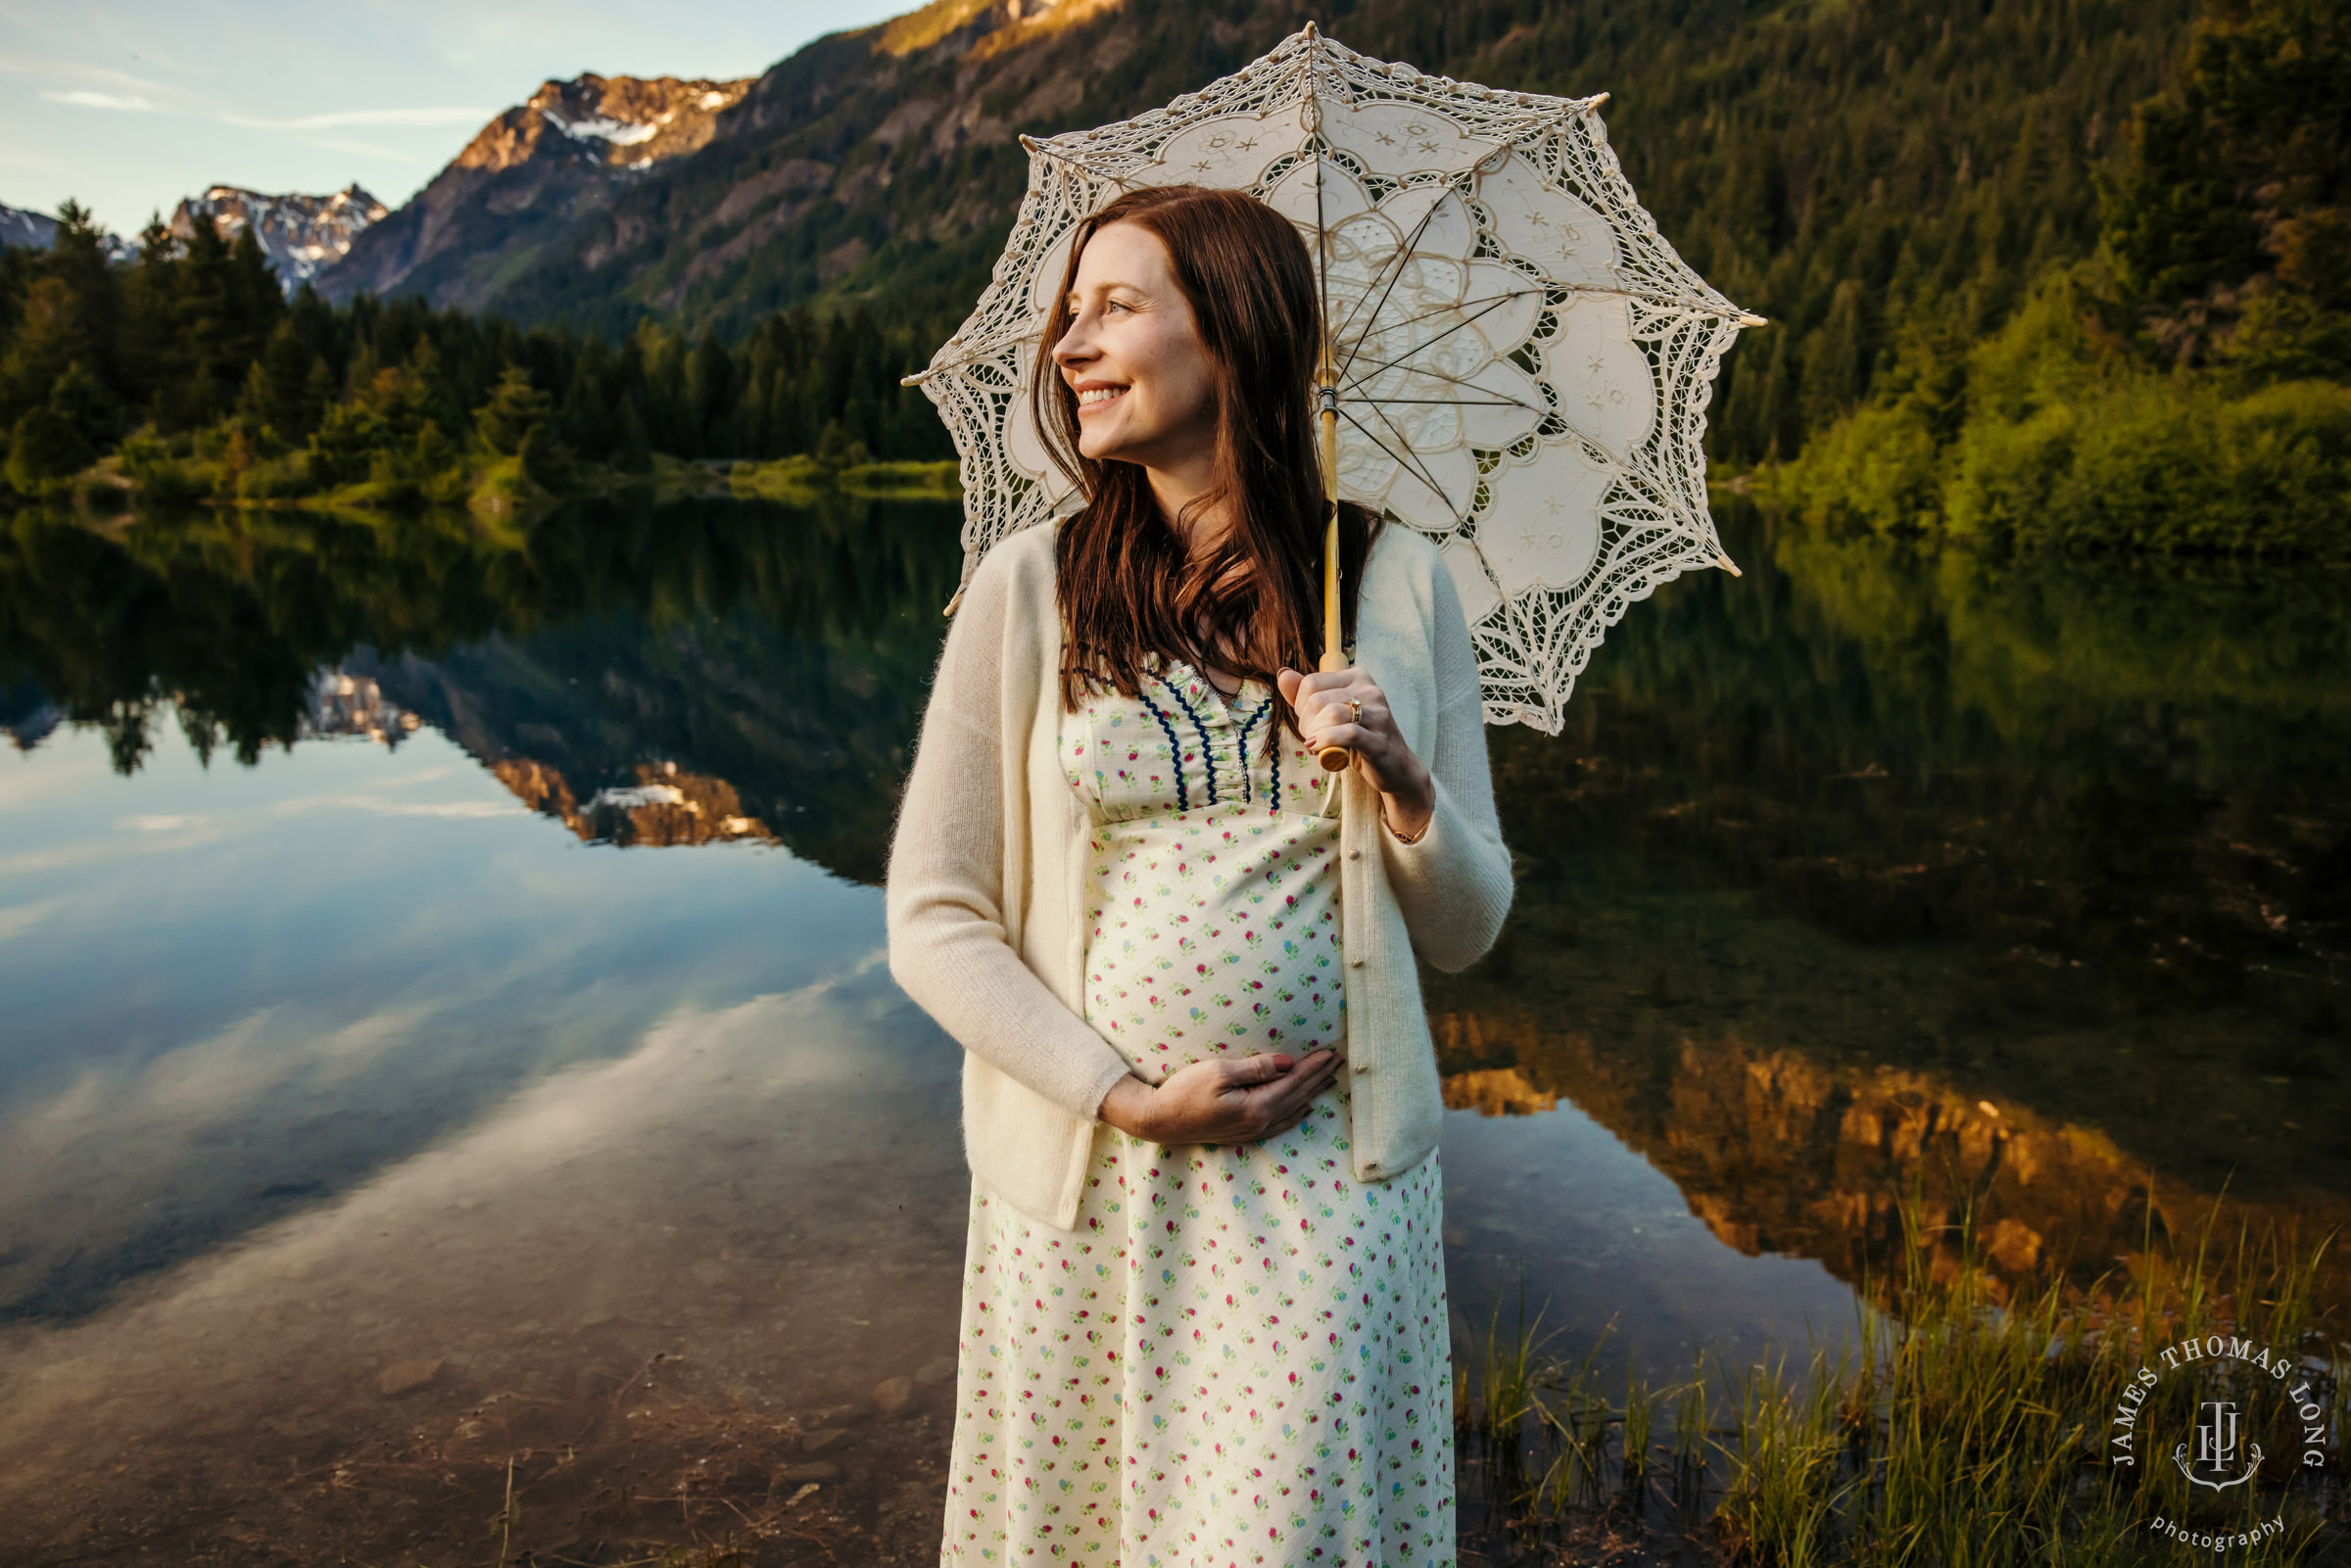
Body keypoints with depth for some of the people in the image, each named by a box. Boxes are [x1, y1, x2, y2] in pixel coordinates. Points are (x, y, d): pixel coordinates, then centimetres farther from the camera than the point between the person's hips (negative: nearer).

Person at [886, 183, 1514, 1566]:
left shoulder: (1400, 583, 1)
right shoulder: (1027, 587, -2)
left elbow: (1469, 932, 5)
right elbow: (934, 921, -2)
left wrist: (1404, 784, -14)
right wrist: (1126, 1098, -12)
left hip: (1330, 1184, 0)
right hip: (1087, 1188, 0)